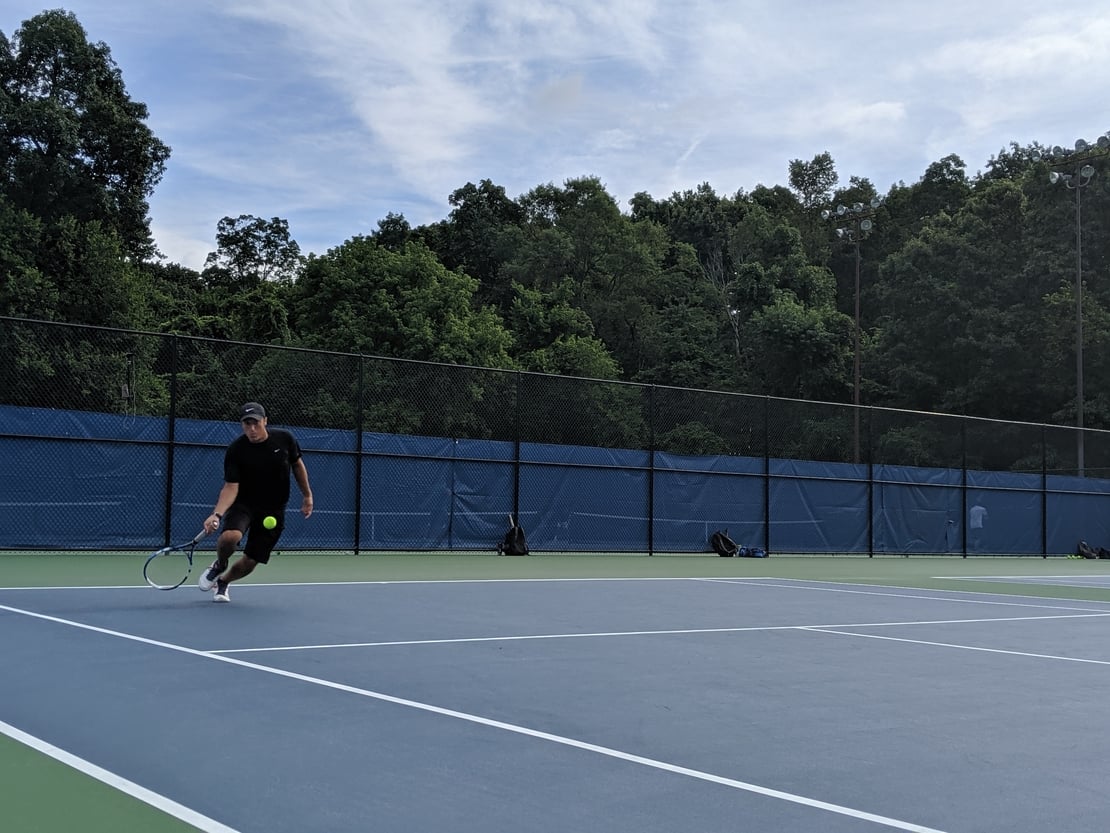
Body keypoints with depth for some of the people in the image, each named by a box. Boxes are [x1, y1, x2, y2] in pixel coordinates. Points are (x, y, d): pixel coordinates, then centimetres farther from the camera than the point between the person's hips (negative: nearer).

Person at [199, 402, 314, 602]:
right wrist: (217, 514, -33)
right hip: (243, 504, -2)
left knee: (250, 563, 0)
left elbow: (297, 465, 9)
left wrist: (307, 495, 12)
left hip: (274, 510, 2)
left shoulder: (284, 439, -9)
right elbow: (231, 487, -18)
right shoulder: (235, 450, -16)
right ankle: (219, 566, 4)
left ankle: (223, 581, 36)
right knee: (230, 536, -33)